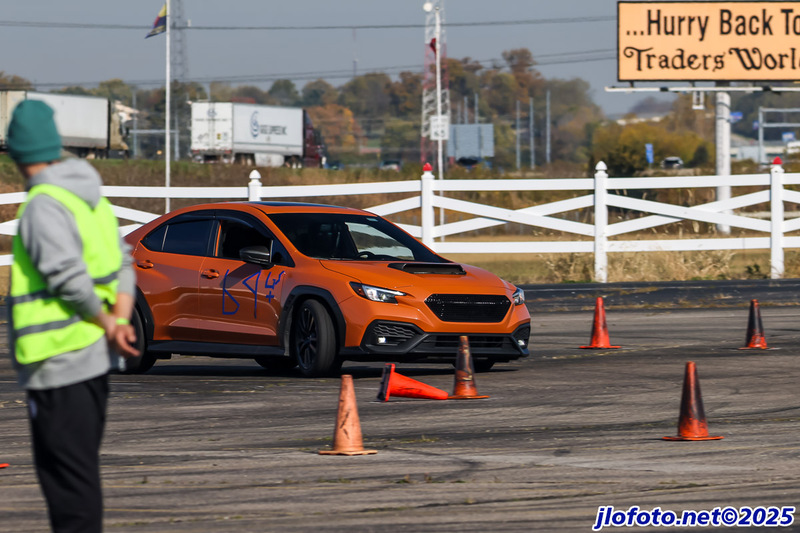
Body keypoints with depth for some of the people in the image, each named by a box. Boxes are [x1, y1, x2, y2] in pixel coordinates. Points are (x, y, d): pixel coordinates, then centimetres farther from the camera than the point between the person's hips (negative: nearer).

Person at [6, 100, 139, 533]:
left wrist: (107, 323, -9)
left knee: (66, 474, -5)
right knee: (82, 469, 18)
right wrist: (120, 321, -4)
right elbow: (123, 265, 11)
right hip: (96, 358, 9)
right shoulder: (90, 198, 12)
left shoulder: (43, 206, -16)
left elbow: (71, 279, -23)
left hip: (59, 363, -9)